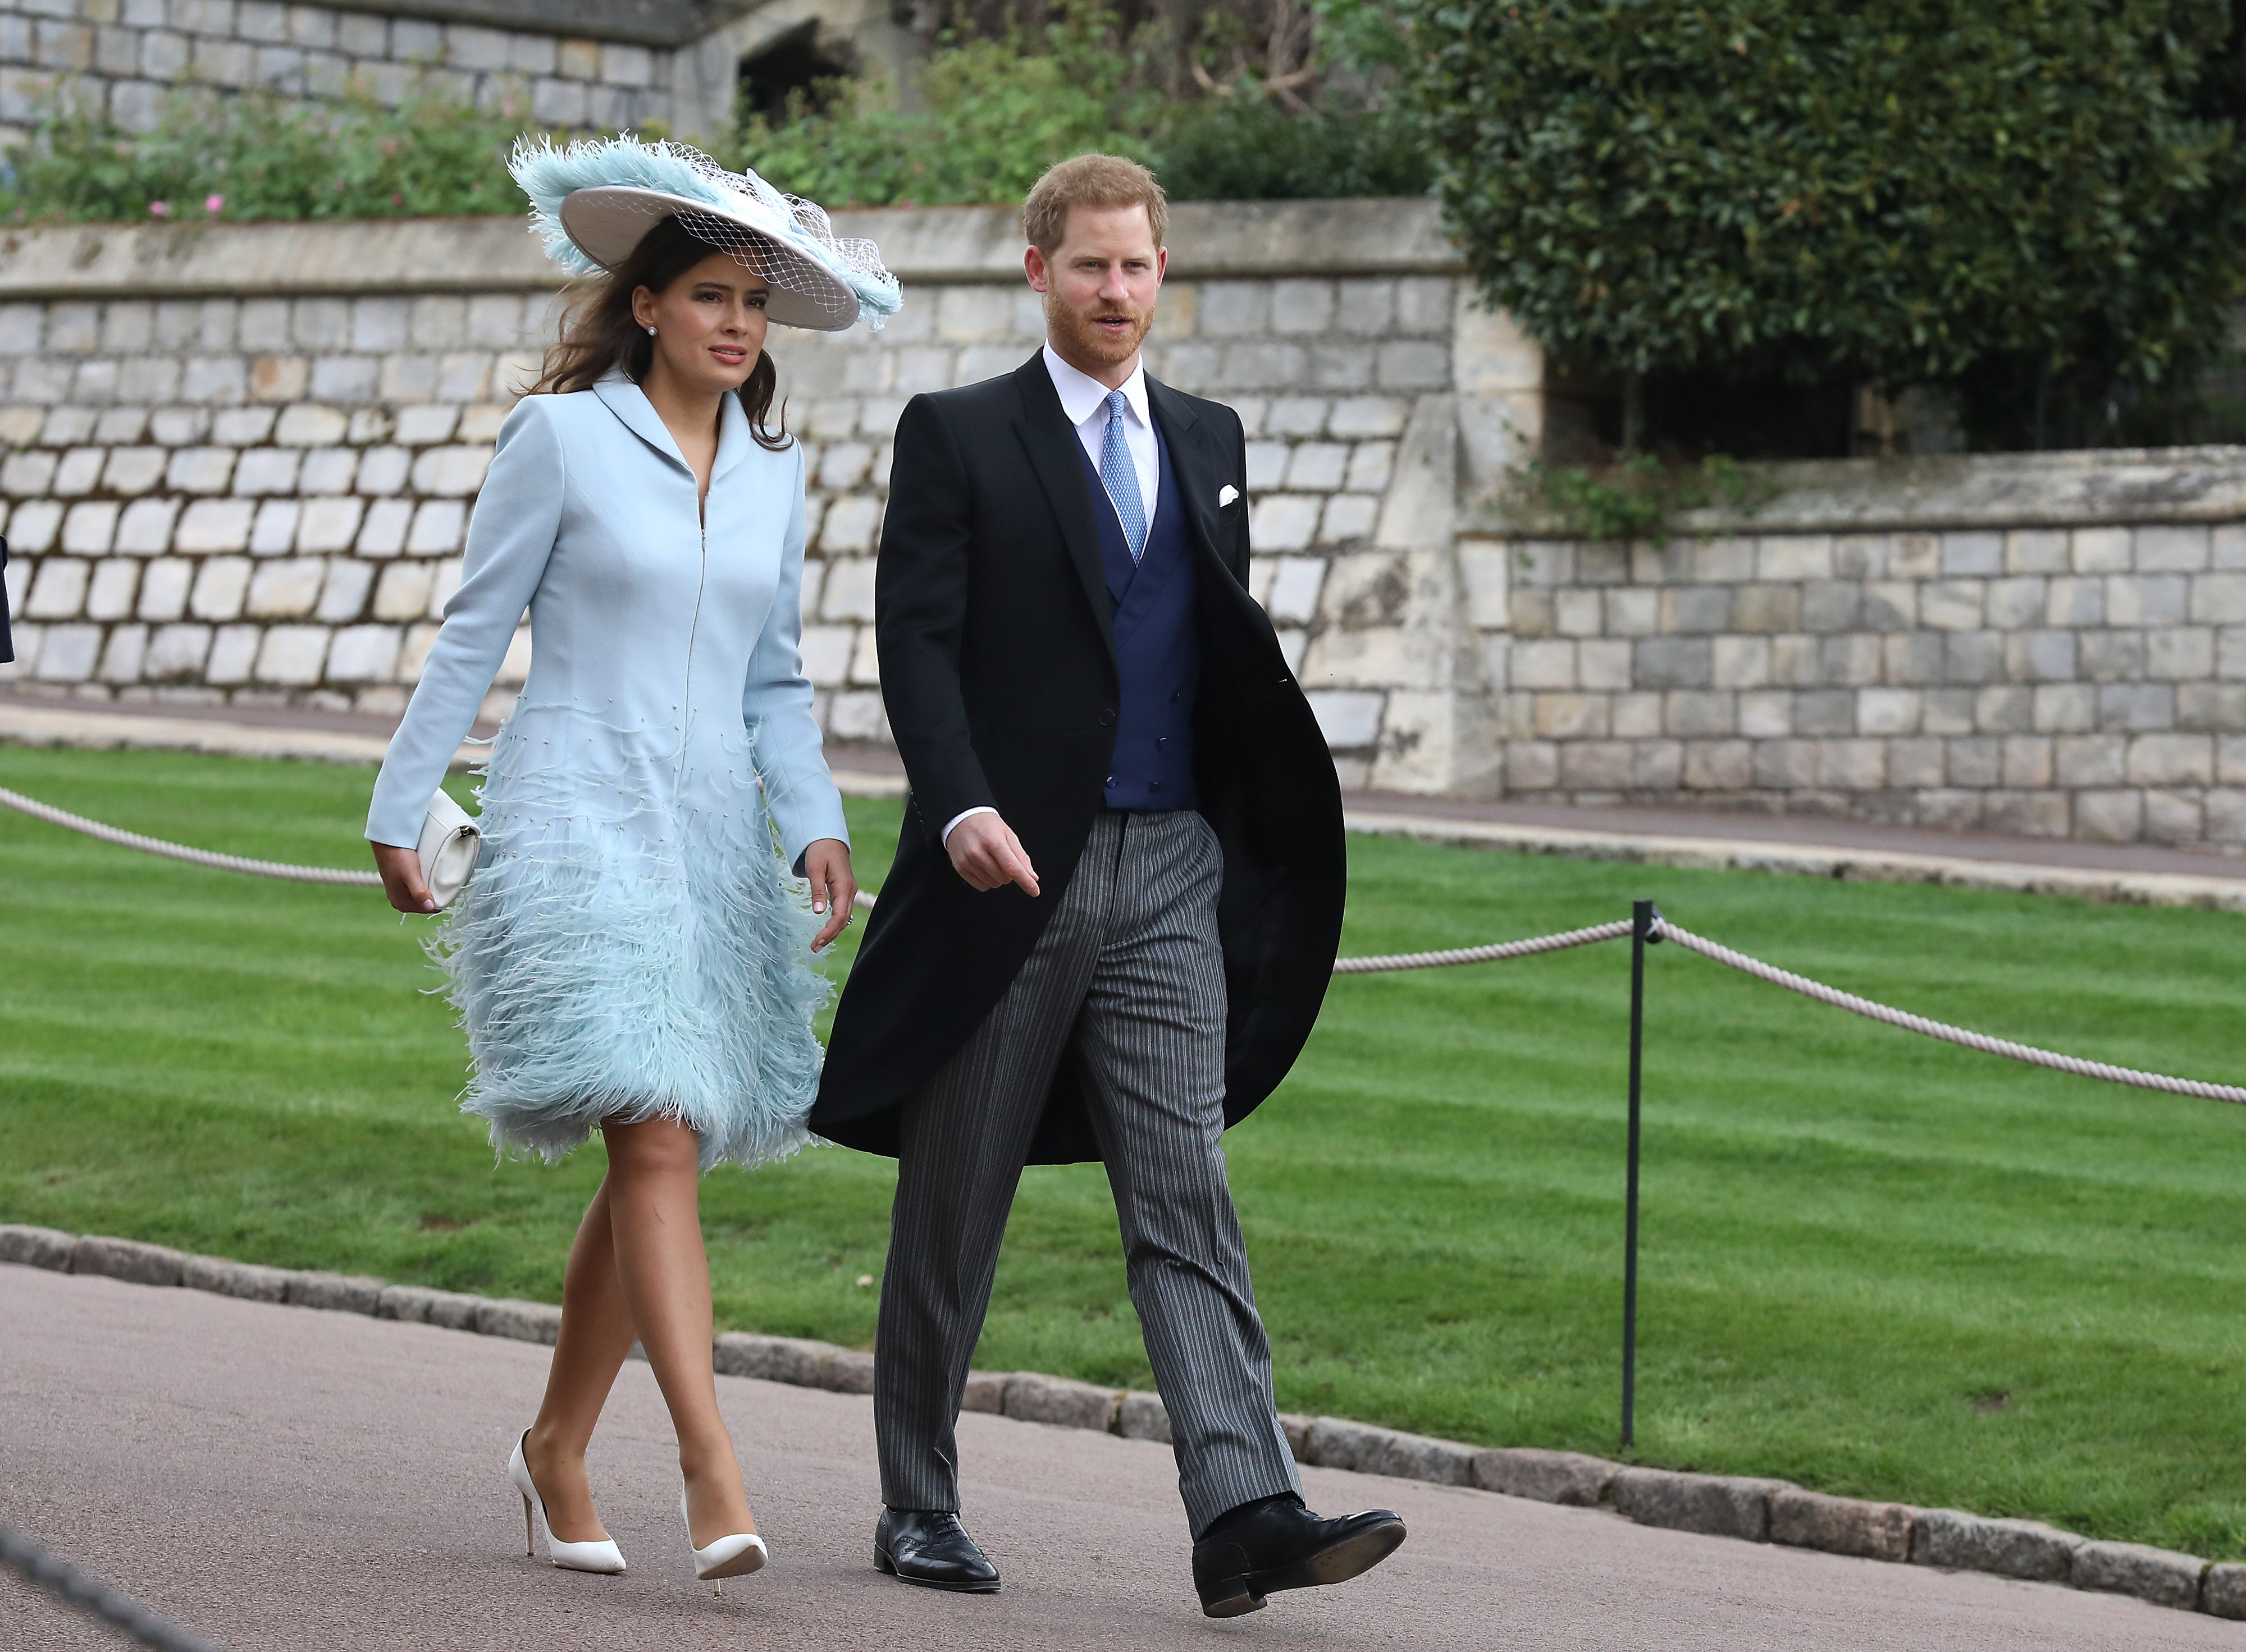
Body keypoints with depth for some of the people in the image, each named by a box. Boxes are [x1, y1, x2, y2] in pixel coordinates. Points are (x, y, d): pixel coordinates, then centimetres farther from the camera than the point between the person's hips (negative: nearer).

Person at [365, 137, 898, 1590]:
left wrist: (819, 827, 1)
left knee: (657, 1162, 8)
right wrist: (401, 815, 2)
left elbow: (773, 679, 15)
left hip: (715, 839, 6)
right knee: (656, 1140, -17)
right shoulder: (563, 437, -4)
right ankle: (711, 1470, -24)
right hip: (579, 825, -6)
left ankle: (558, 1446, 24)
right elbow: (472, 637, 0)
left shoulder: (772, 467, 11)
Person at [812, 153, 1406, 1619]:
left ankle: (1245, 1512, -16)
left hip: (1169, 877, 3)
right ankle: (919, 1509, 18)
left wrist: (1252, 837, 12)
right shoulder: (957, 437, 0)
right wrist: (960, 805, -23)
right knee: (954, 1211, 6)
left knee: (1187, 1197, -7)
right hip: (1009, 874, -3)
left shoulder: (1209, 441, 15)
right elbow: (918, 641, -8)